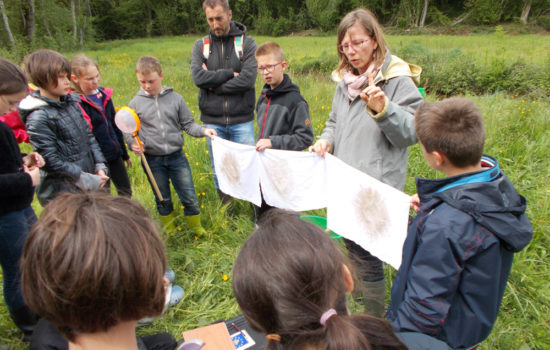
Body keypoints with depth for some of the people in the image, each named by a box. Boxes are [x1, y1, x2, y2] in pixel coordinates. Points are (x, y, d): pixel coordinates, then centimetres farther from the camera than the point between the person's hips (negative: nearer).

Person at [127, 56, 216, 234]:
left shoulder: (175, 98, -2)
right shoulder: (136, 103, -1)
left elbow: (188, 124, 2)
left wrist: (203, 130, -15)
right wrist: (132, 143, -15)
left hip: (177, 156, 0)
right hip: (153, 160, 1)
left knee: (189, 197, 6)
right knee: (163, 200, 16)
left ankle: (197, 229, 29)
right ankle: (170, 231, 37)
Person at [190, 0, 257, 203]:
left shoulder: (247, 43, 0)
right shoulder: (200, 46, 7)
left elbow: (248, 79, -14)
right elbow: (198, 77, -10)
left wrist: (213, 84, -10)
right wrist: (230, 74, -12)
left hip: (242, 120, -2)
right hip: (212, 121, 3)